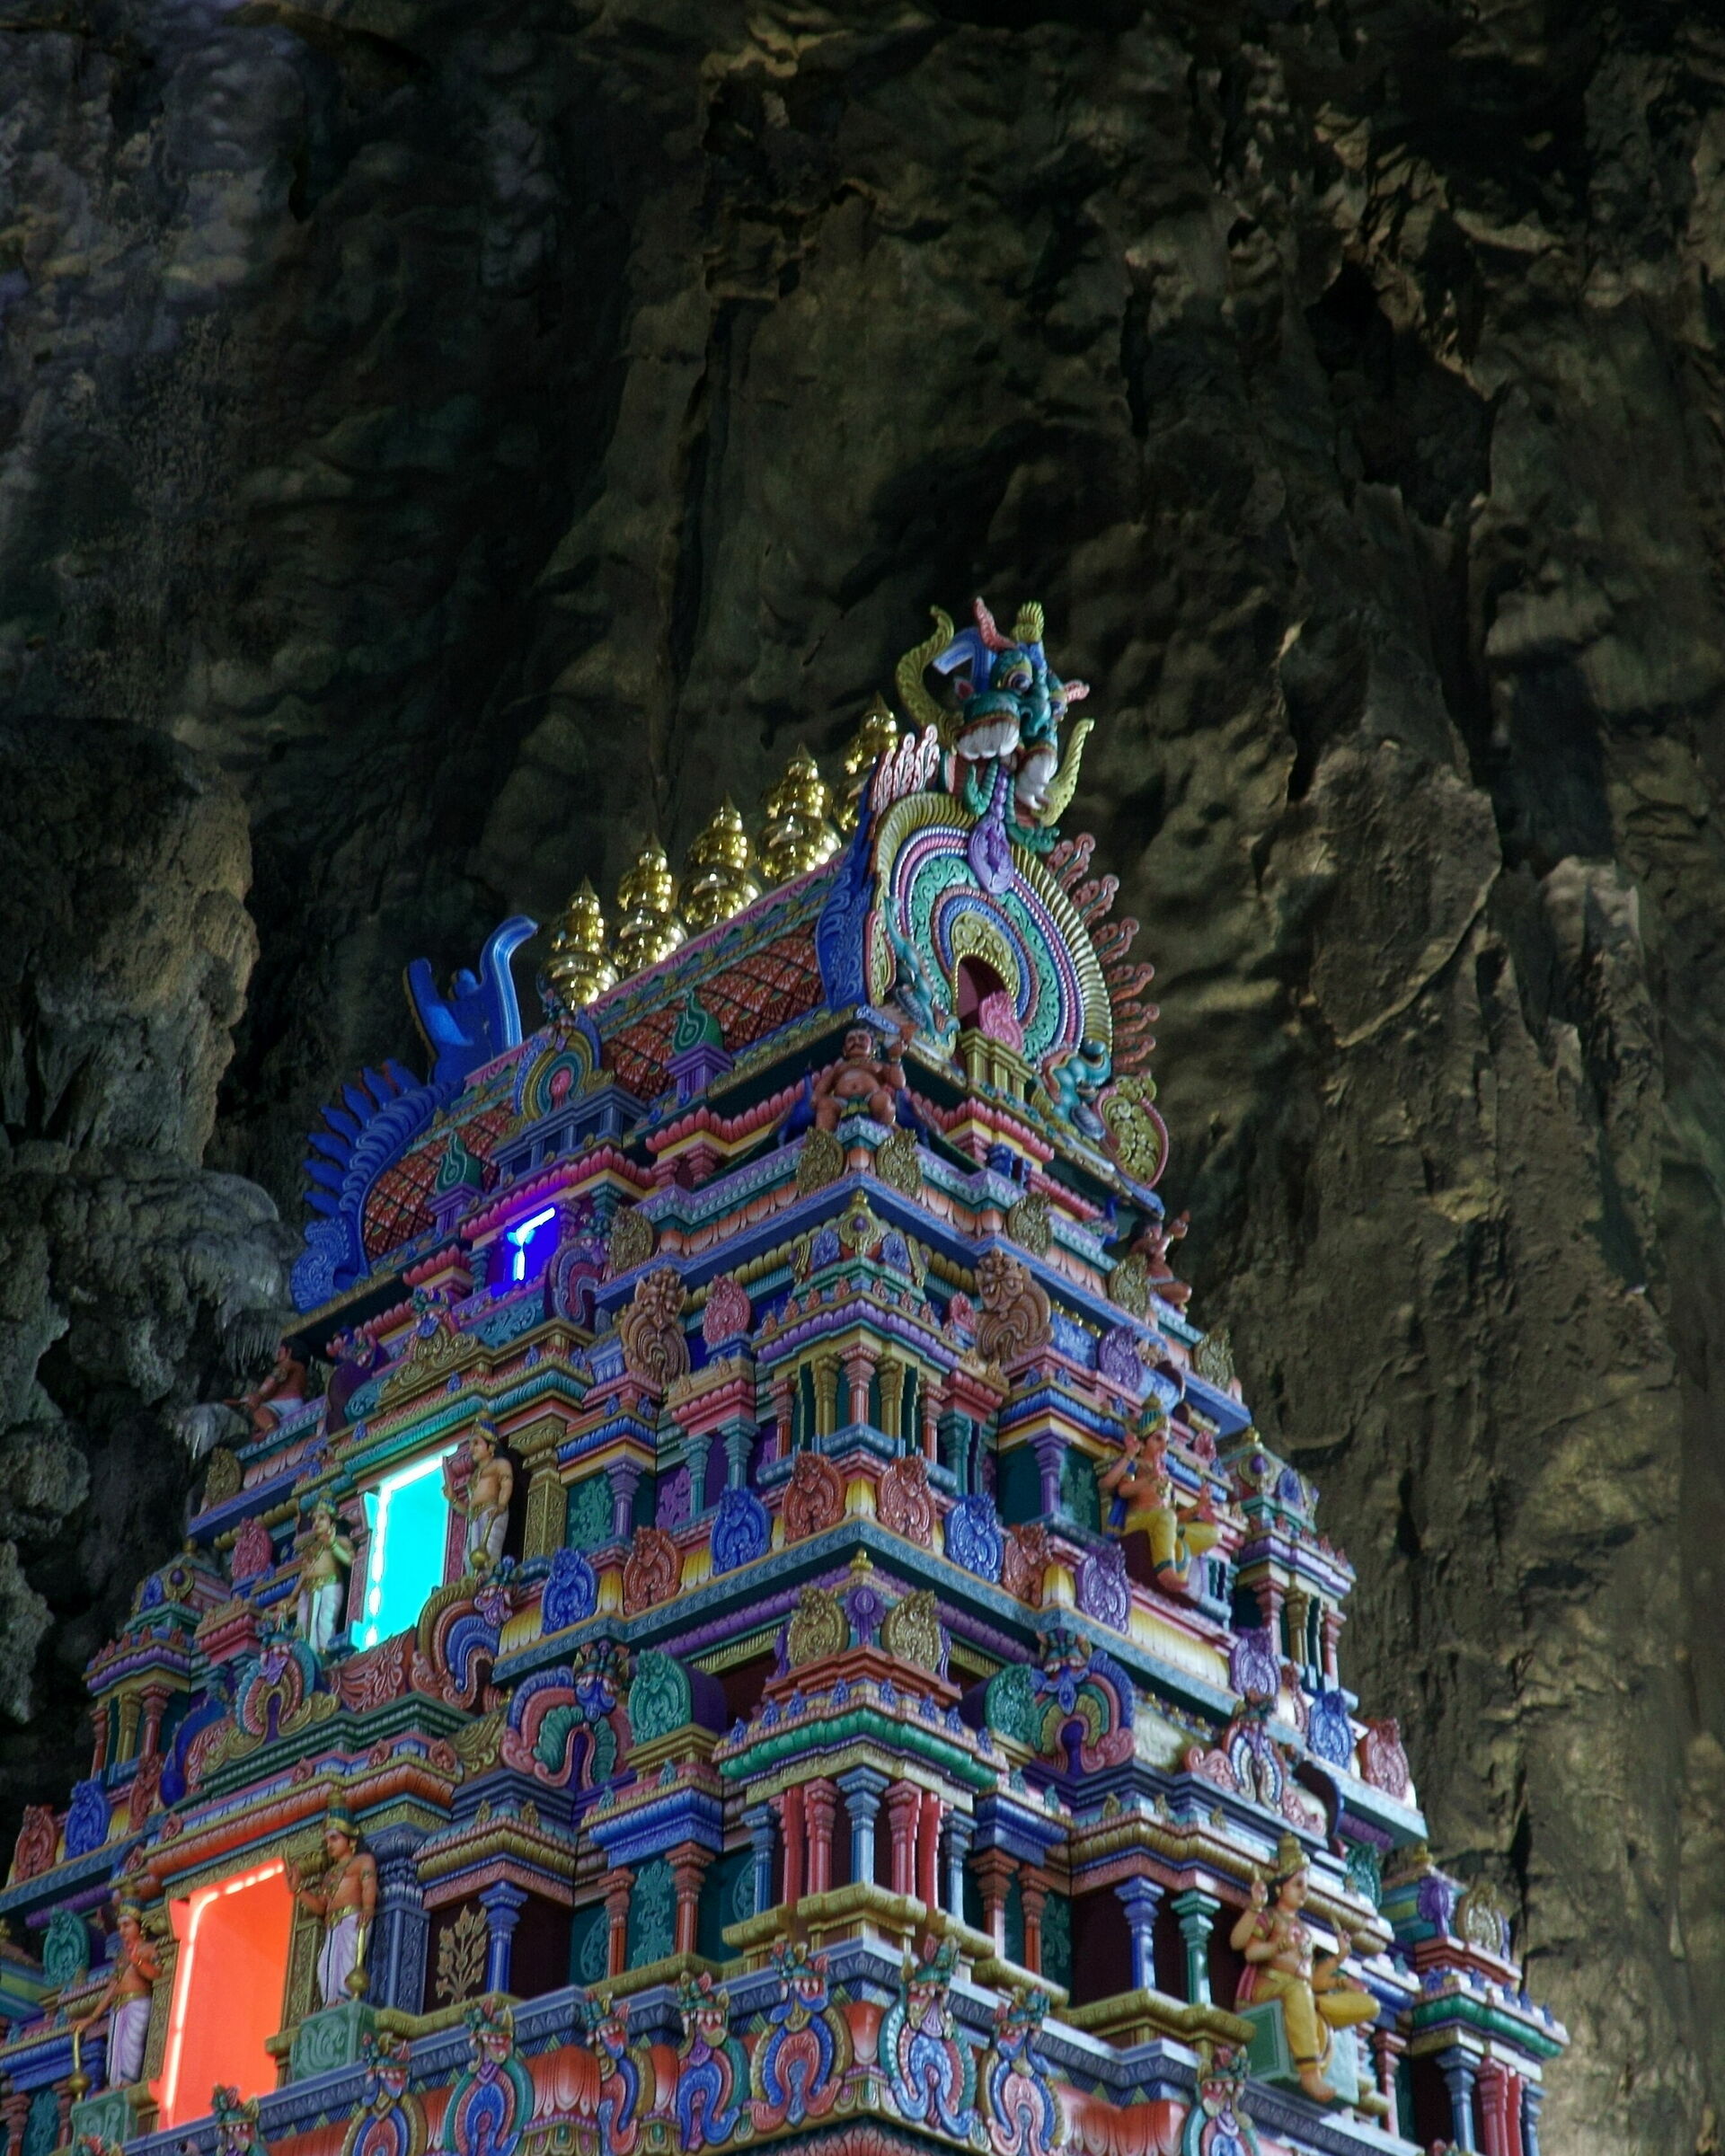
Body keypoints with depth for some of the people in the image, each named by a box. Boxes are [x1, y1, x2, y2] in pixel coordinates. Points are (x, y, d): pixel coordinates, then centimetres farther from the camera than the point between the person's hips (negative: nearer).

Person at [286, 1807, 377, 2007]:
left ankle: (347, 1998, -43)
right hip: (332, 1928, 6)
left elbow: (369, 1885, -5)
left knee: (348, 1960, -27)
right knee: (328, 1967, -14)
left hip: (353, 1921, -6)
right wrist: (296, 1889, 16)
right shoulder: (330, 1874, 34)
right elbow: (319, 1906, 24)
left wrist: (367, 1908, -25)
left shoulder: (363, 1860, 15)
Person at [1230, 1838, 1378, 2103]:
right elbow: (1239, 1943, -11)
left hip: (1302, 1993, 7)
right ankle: (1309, 2072, -53)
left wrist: (1342, 1982, 9)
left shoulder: (1302, 1928, 28)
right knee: (1297, 1988, -44)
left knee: (1369, 2006, -8)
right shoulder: (1269, 1916, 10)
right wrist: (1255, 1906, -20)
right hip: (1266, 1987, -7)